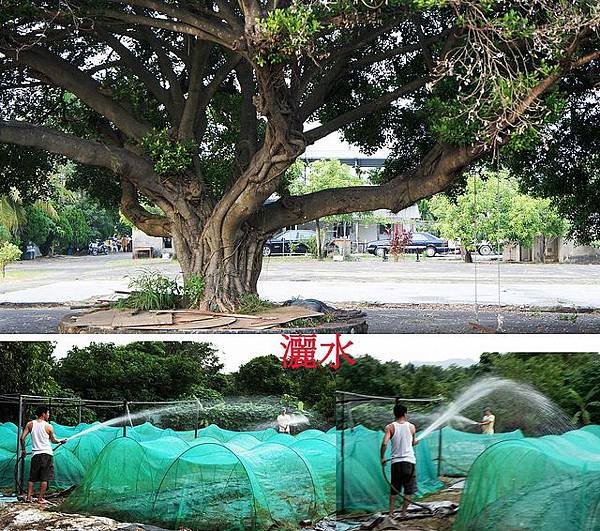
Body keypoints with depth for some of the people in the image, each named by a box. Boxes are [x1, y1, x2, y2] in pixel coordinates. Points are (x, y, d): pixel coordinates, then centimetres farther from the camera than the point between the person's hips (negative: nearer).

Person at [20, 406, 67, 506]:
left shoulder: (30, 424, 2)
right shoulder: (48, 426, -4)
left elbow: (22, 437, -2)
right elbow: (53, 440, 8)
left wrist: (23, 449, 11)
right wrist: (61, 441, 28)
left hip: (35, 454, 3)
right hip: (47, 453, -3)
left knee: (32, 478, 12)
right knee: (44, 478, 3)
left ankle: (28, 497, 8)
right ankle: (40, 498, 3)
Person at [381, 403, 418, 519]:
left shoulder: (390, 427, -3)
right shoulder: (411, 427, 2)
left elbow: (384, 443, -14)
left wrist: (382, 457, -1)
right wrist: (416, 440, 38)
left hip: (396, 461, 1)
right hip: (409, 460, 0)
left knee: (394, 489, 13)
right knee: (408, 490, 9)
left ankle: (391, 512, 11)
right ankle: (403, 513, 7)